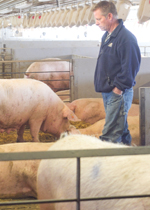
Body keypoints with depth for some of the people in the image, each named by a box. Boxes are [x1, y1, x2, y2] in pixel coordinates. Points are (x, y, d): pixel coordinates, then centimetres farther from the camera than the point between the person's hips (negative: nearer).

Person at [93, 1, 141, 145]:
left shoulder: (126, 38, -17)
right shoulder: (106, 36, 13)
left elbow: (130, 67, -20)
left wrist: (118, 88, -19)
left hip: (118, 93, -9)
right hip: (108, 91, 9)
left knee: (110, 134, -10)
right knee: (120, 127, 18)